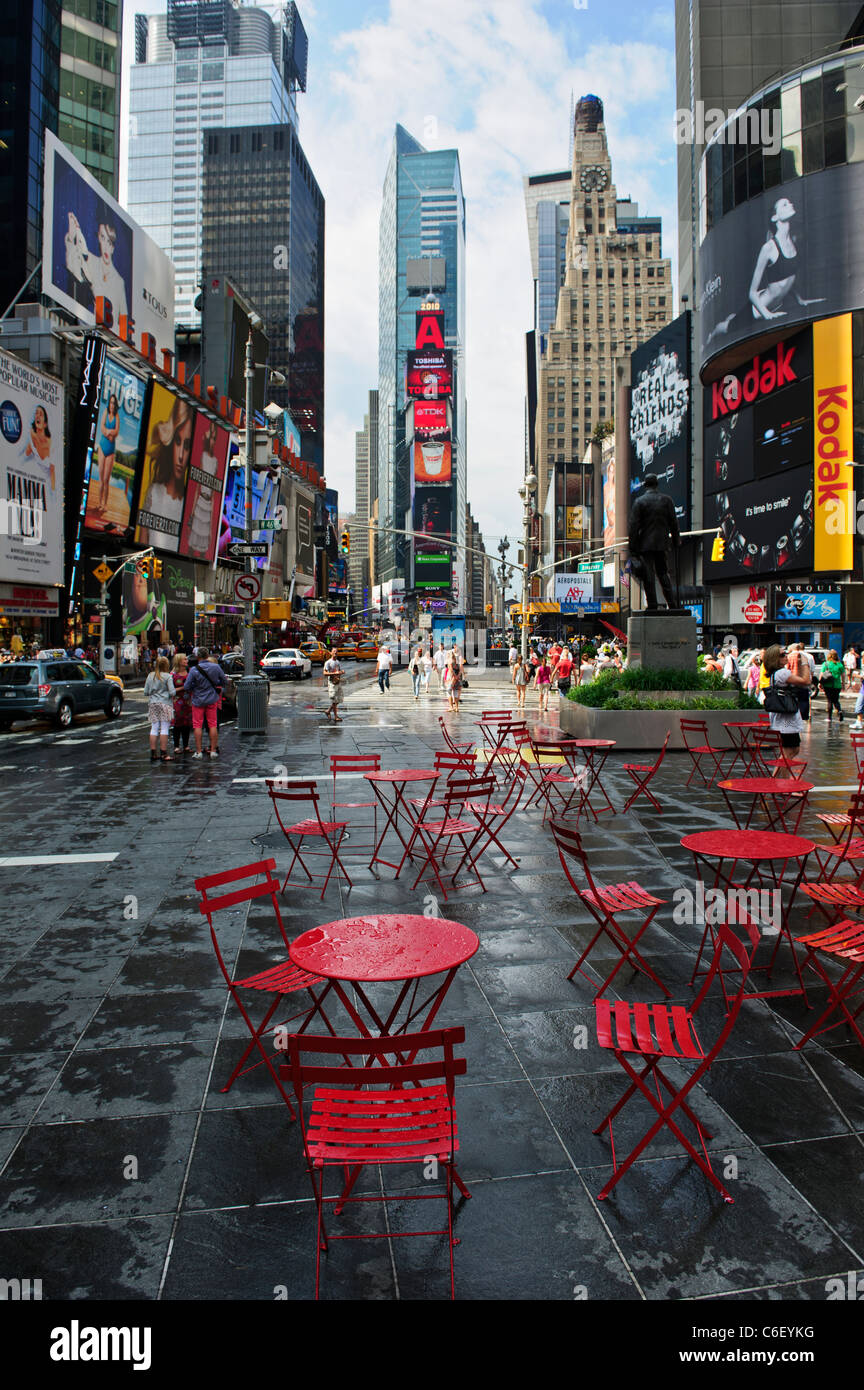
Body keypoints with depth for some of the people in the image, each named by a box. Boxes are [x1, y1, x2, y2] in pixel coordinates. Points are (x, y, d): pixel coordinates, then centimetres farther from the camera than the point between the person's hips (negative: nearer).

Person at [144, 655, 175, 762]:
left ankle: (153, 753, 9)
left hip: (152, 704, 5)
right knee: (164, 728, -2)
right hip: (165, 704, -5)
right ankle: (164, 753, -3)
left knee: (154, 728, 8)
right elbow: (172, 692, -12)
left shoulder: (150, 676, 7)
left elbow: (146, 692, 8)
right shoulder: (167, 676, -7)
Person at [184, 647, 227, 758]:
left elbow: (186, 687, -11)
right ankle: (213, 750, 11)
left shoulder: (194, 670, -15)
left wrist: (195, 686, 8)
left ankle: (198, 751, 7)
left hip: (198, 700, -2)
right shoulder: (216, 667, -7)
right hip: (212, 700, 2)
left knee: (198, 725, 6)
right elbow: (225, 682, 4)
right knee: (212, 725, 10)